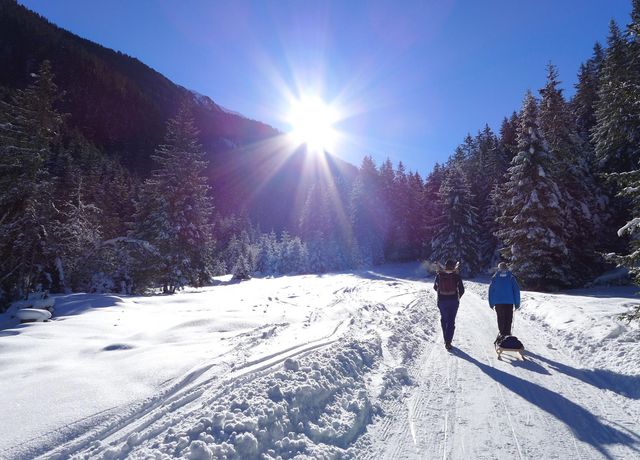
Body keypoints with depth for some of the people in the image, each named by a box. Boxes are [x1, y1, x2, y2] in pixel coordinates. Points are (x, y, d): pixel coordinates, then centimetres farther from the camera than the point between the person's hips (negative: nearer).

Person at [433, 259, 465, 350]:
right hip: (453, 301, -1)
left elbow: (435, 287, 8)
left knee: (444, 319, 19)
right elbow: (461, 290, -6)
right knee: (451, 321, 6)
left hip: (442, 301, 1)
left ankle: (446, 340, 23)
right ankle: (448, 342, -2)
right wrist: (458, 297, 13)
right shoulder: (456, 276, -7)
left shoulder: (439, 275, -4)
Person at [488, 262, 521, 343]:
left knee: (500, 319, 11)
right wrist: (517, 303, 5)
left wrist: (491, 303, 7)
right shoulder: (511, 277, -1)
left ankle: (501, 333, 7)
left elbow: (491, 290, 1)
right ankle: (507, 334, 7)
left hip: (498, 302, 0)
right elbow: (516, 290, -1)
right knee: (508, 320, 8)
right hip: (509, 302, 0)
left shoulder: (495, 277, 0)